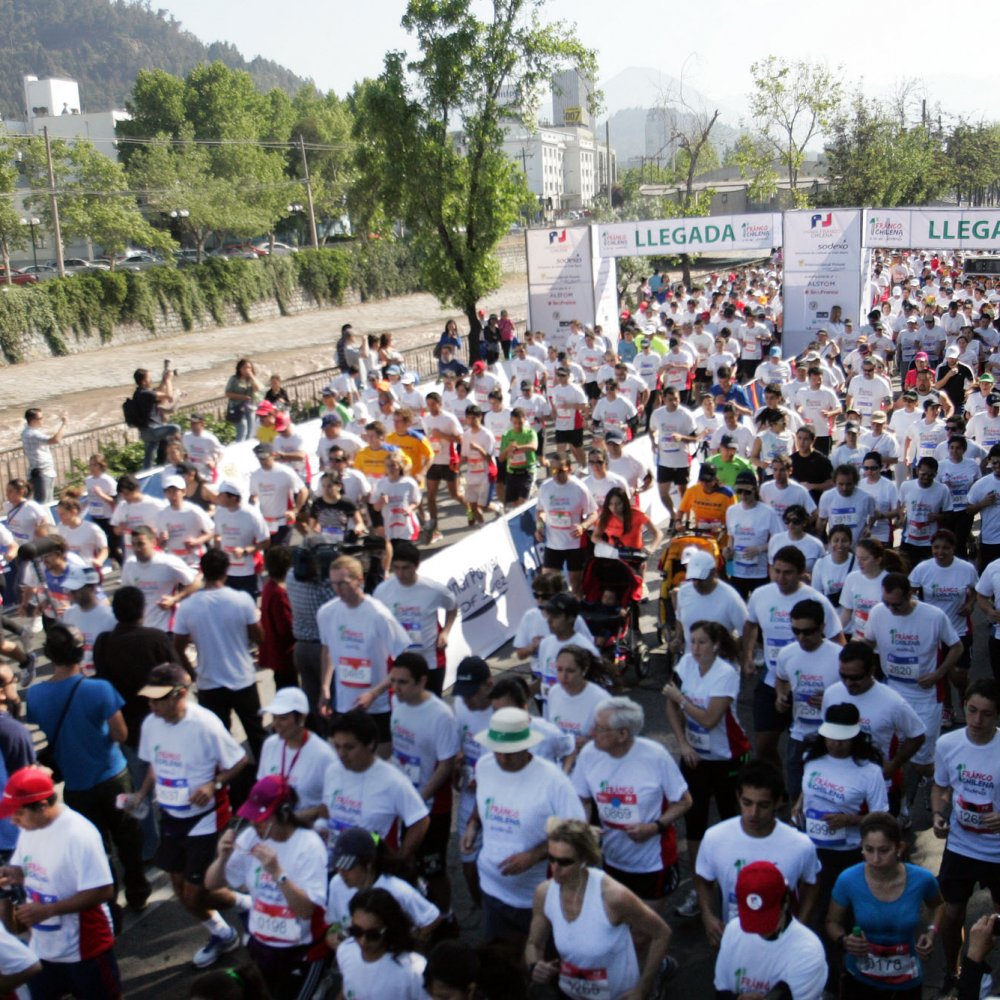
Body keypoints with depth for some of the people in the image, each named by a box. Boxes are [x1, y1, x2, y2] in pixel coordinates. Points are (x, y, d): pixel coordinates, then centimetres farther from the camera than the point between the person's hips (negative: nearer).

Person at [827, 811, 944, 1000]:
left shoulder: (922, 879, -19)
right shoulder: (848, 880, -22)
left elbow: (938, 905, 6)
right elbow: (832, 923, -5)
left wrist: (932, 932, -11)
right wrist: (844, 940, -25)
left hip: (907, 980, 1)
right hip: (860, 977, -1)